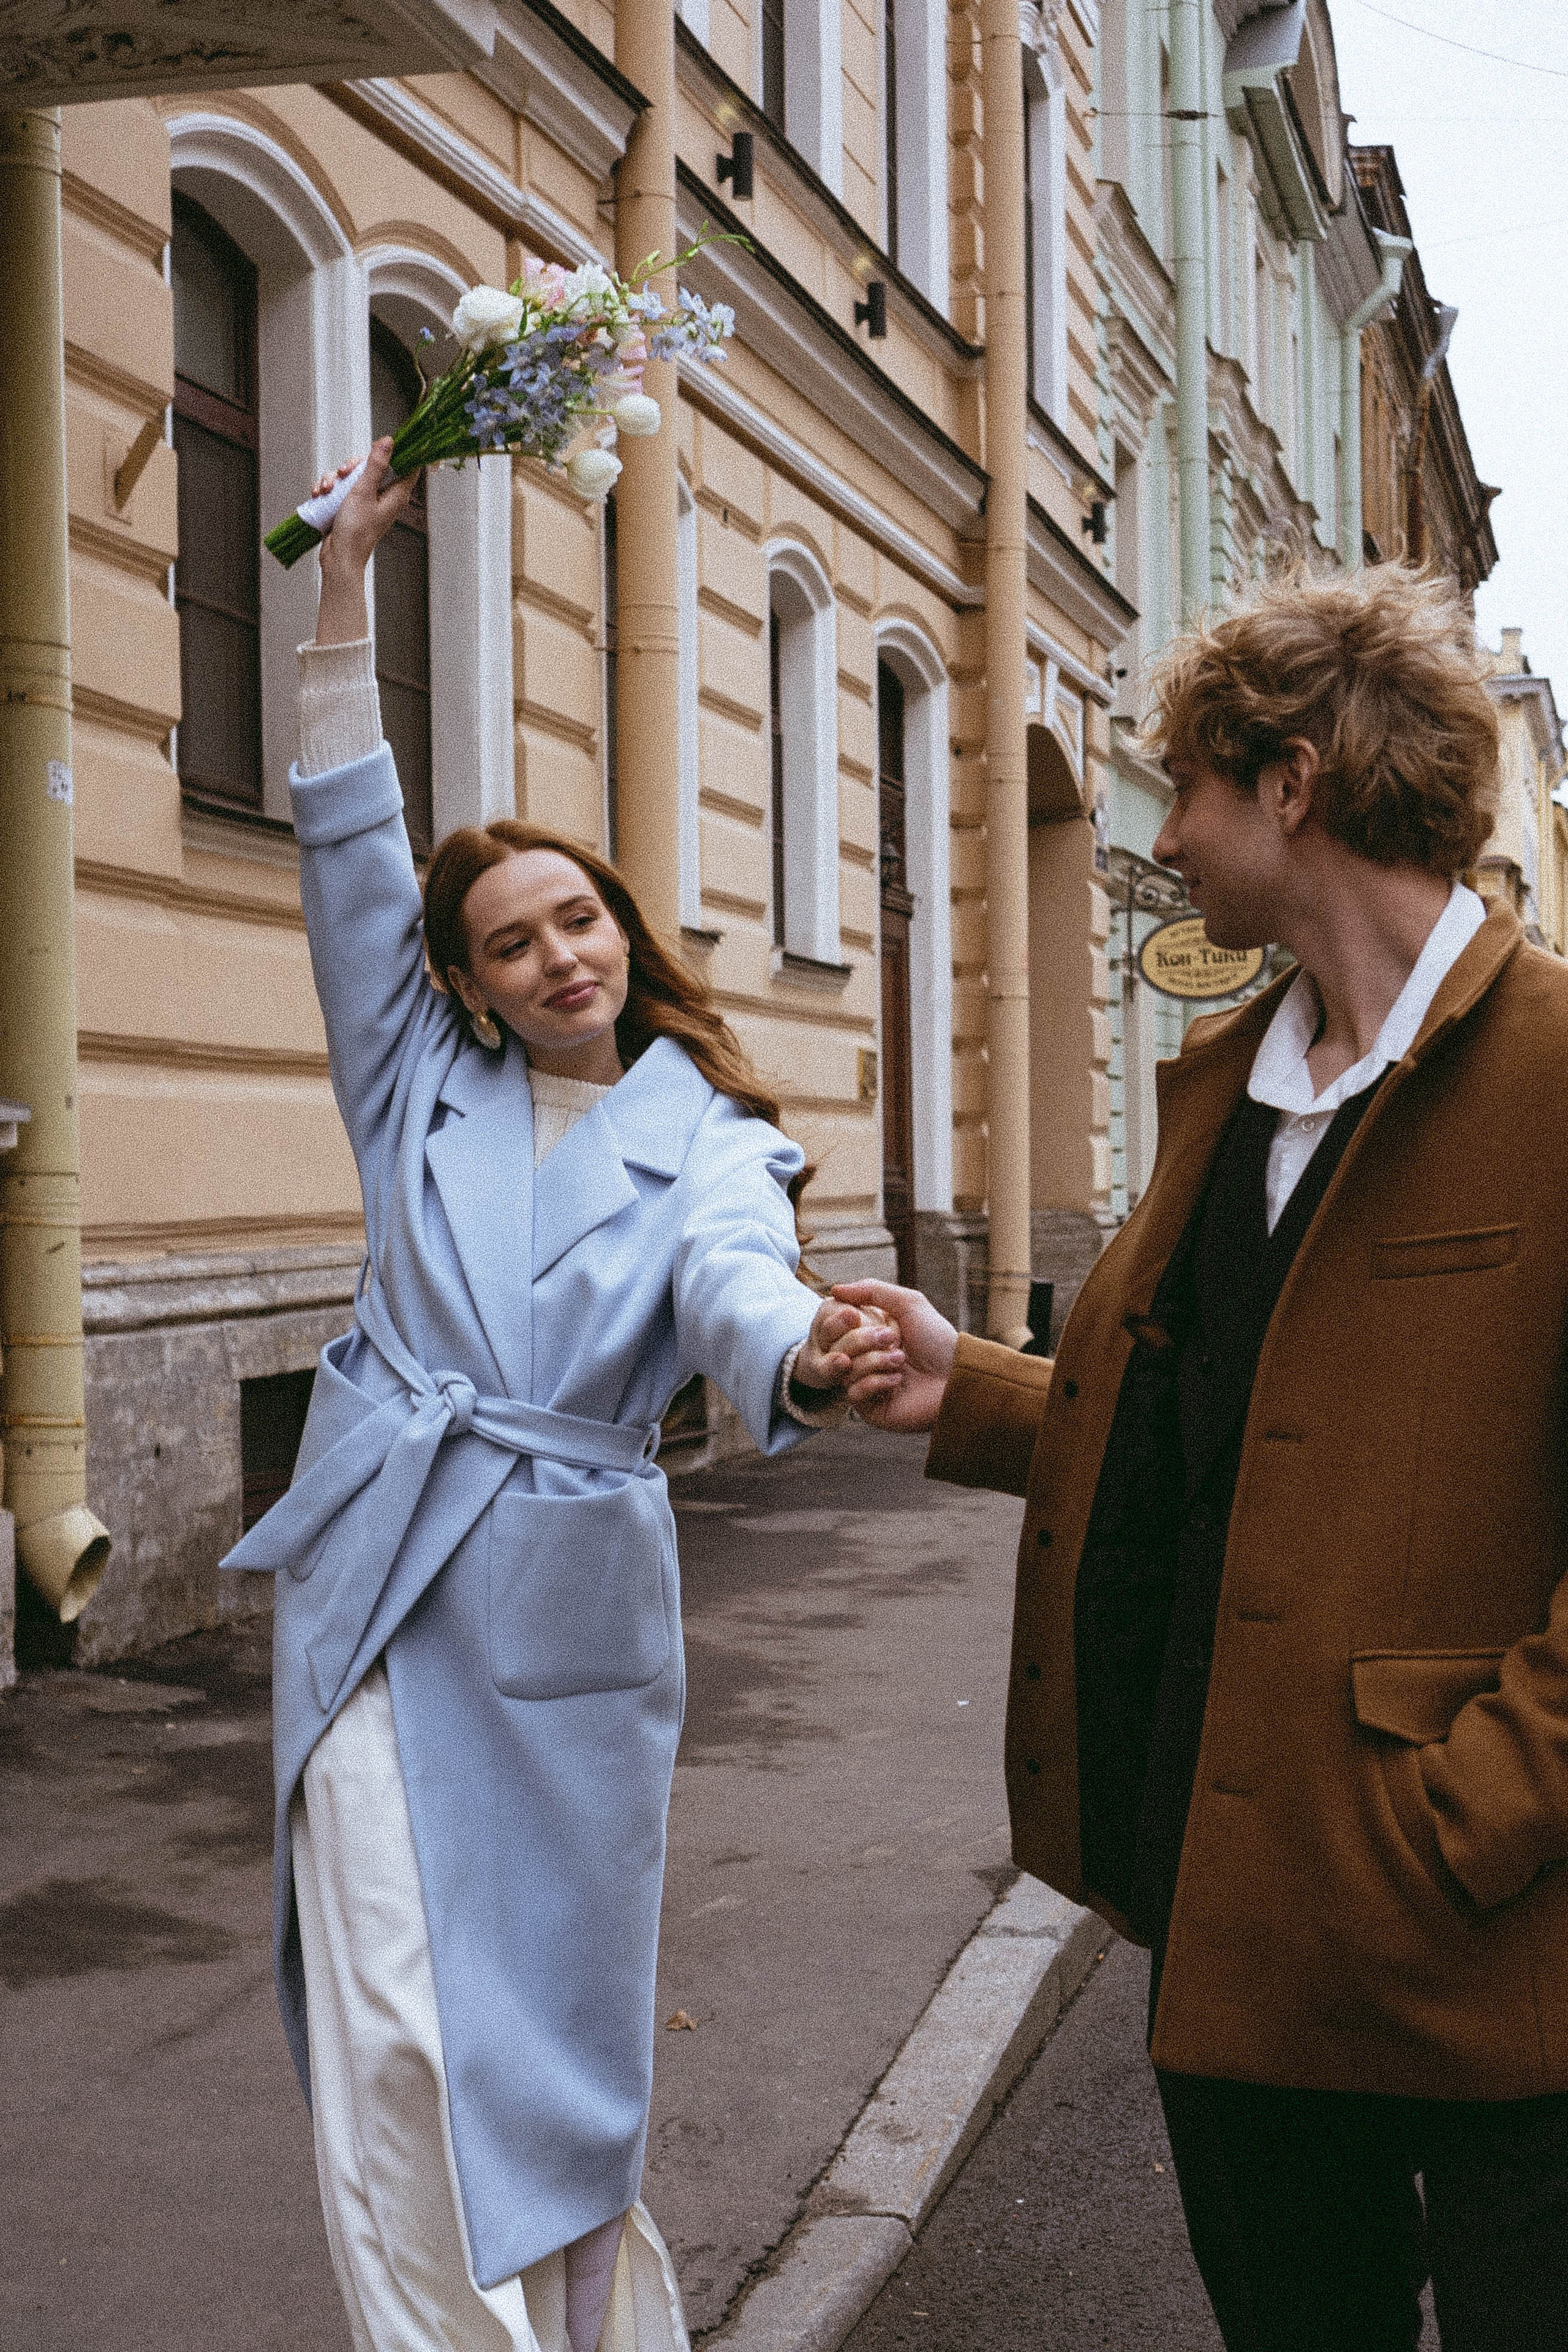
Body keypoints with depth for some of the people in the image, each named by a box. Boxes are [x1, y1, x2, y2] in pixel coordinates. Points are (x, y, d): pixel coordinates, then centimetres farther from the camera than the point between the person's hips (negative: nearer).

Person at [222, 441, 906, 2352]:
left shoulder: (709, 1138, 3)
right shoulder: (425, 1086, 9)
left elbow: (729, 1283, -18)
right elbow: (347, 850, 5)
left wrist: (805, 1354, -44)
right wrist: (345, 578, 0)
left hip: (569, 1599, -1)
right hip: (377, 1574, 2)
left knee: (553, 2008, 7)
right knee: (397, 2031, -4)